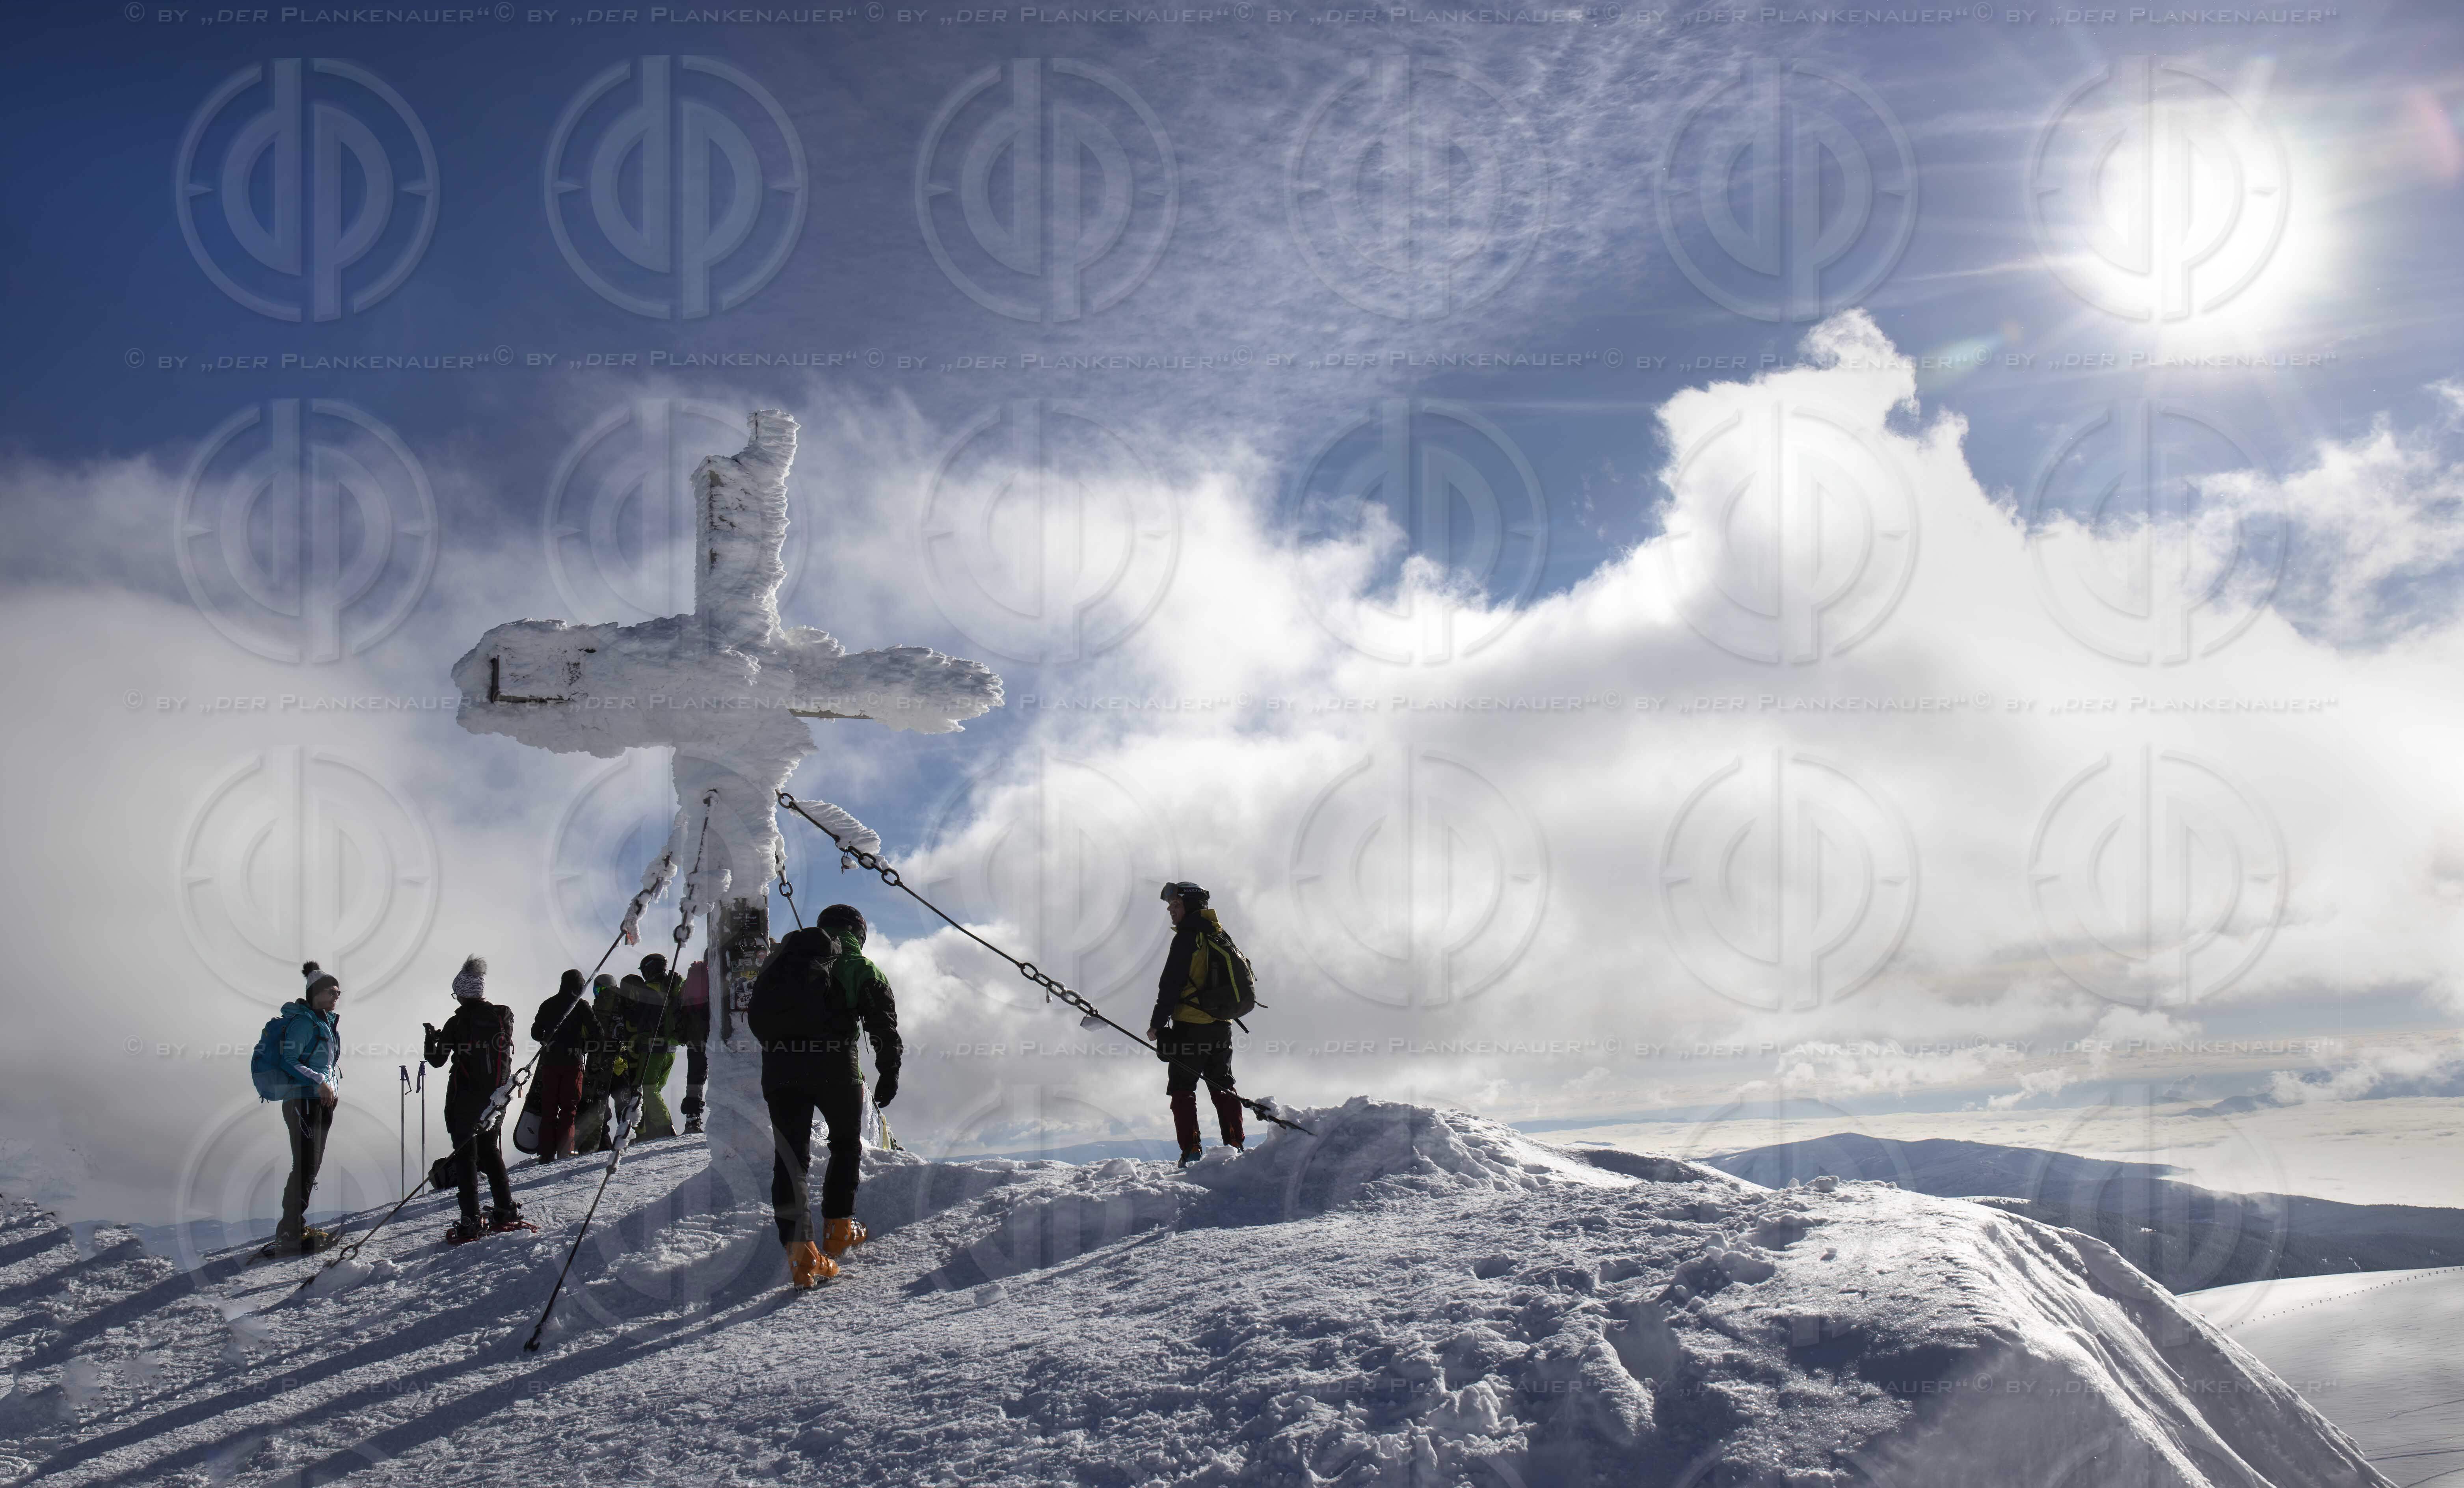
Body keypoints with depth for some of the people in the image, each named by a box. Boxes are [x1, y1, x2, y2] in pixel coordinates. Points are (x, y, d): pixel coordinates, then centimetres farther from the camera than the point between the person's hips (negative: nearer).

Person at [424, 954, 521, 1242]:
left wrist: (432, 1038, 15)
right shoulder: (503, 1016, -1)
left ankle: (471, 1221, -4)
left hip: (465, 1099, -4)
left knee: (466, 1156, 1)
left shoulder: (457, 1023, -11)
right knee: (491, 1151, 19)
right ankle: (506, 1211, 15)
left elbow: (437, 1059, -3)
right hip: (496, 1097, 4)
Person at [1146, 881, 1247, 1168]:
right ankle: (1236, 1146, 13)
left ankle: (1191, 1151, -8)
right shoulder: (1222, 937, 13)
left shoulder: (1187, 937, -12)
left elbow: (1171, 985, -15)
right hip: (1222, 1026, 8)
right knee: (1222, 1088, 16)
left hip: (1191, 1026, -7)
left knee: (1182, 1088, -1)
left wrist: (1157, 1023, -11)